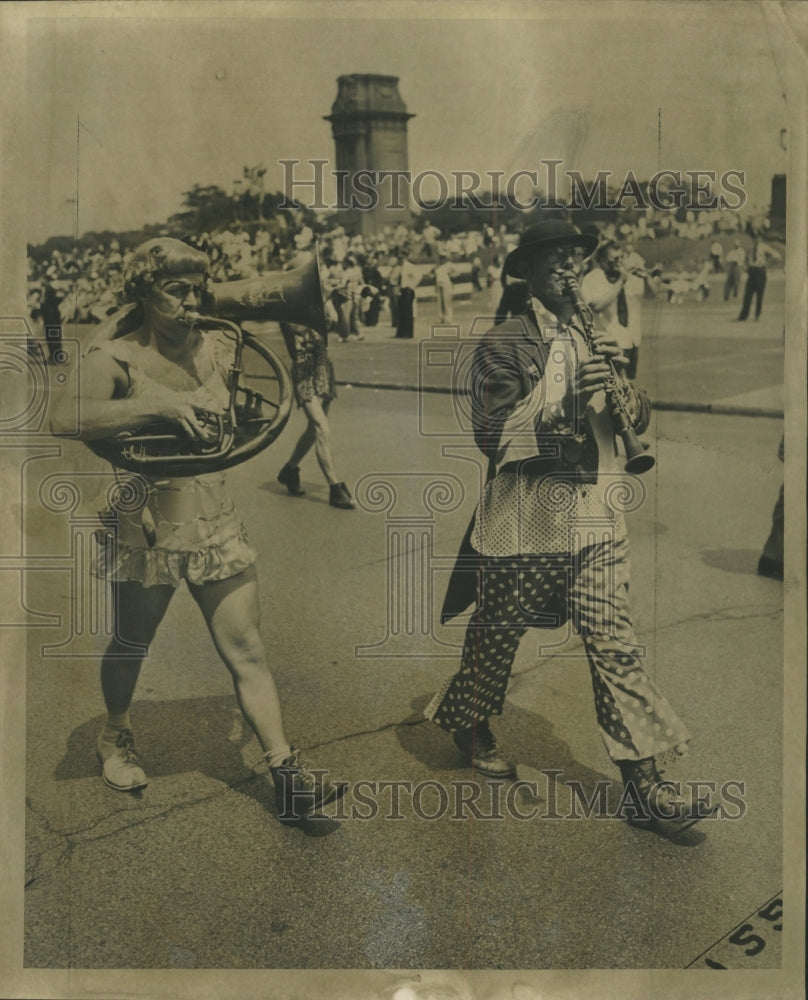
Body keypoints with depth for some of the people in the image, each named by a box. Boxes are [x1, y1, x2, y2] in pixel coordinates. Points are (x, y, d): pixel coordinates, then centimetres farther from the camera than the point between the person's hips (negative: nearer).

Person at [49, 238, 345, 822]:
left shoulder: (217, 349, 3)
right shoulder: (117, 358, -11)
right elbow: (67, 419, -30)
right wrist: (158, 405, -36)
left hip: (215, 521, 3)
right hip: (145, 525, -3)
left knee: (246, 649, 1)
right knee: (132, 644, 17)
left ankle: (287, 773, 7)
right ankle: (117, 735, 46)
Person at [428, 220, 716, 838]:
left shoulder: (600, 339, 12)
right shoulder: (503, 346, -7)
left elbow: (639, 419, 8)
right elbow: (493, 436, -16)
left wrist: (623, 389, -14)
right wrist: (561, 402, -27)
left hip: (596, 523, 4)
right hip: (523, 526, -4)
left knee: (616, 646, 3)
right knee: (496, 640, 13)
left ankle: (646, 784, 12)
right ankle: (472, 728, 41)